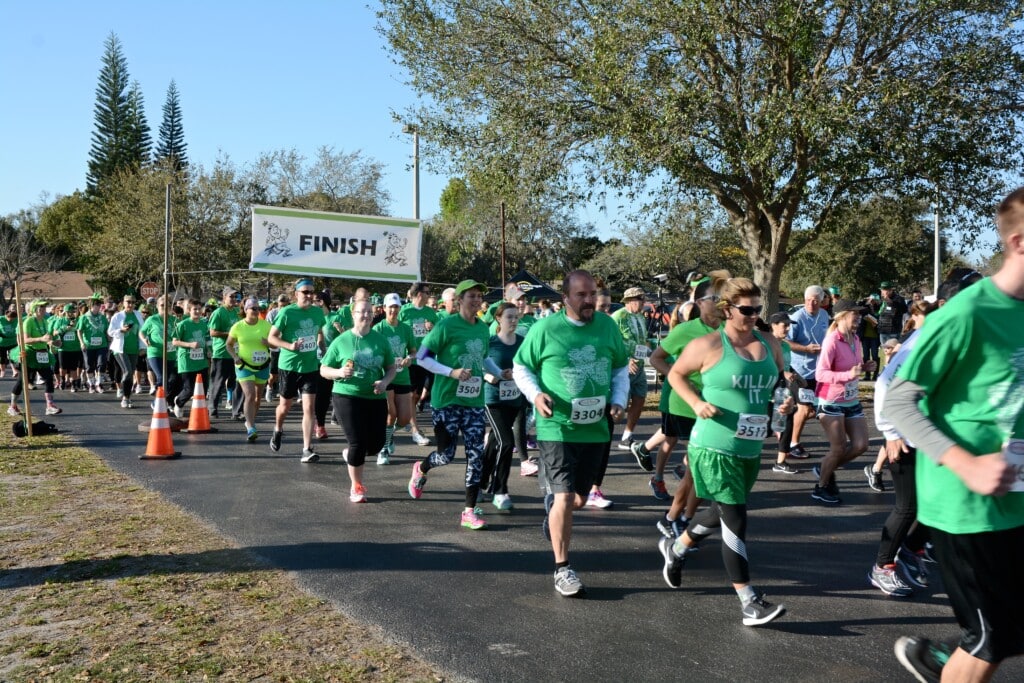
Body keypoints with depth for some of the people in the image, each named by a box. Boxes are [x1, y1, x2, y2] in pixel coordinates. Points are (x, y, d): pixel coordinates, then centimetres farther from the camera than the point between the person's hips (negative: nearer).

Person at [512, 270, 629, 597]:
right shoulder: (545, 328, -9)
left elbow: (621, 368, 15)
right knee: (564, 499, -9)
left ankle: (552, 499, 52)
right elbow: (521, 367, 1)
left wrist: (618, 401, 2)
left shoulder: (608, 326, 3)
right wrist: (535, 394, -16)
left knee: (579, 498, 16)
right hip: (557, 427, -4)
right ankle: (562, 569, 6)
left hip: (596, 428, 5)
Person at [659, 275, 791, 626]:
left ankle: (676, 548, 48)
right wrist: (697, 402, -15)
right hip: (714, 448, -7)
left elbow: (781, 381, 21)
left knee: (723, 512, 22)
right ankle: (749, 603, 2)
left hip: (750, 450, 7)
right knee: (736, 521, -7)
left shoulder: (769, 343, 5)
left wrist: (788, 399, 0)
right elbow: (675, 374, 0)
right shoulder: (709, 345, -11)